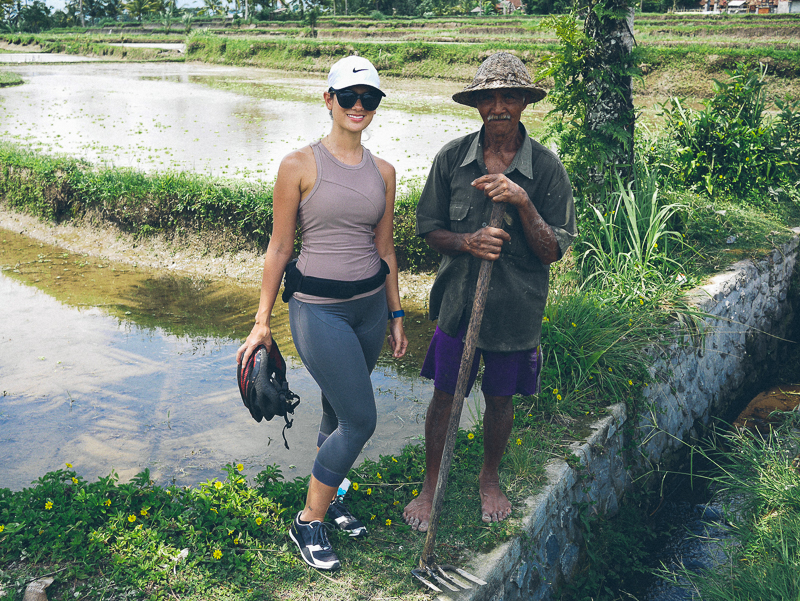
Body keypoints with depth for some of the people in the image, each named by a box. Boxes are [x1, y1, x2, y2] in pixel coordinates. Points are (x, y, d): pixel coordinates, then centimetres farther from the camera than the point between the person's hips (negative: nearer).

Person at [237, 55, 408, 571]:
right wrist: (262, 323, -4)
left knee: (339, 414, 15)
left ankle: (327, 497, 37)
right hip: (318, 309, -5)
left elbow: (385, 247, 13)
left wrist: (396, 316, 15)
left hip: (369, 304, 5)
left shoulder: (383, 171, 7)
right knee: (361, 420, -7)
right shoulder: (300, 165, -8)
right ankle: (309, 521, 13)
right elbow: (279, 248, -5)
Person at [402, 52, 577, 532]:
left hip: (515, 308, -1)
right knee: (444, 397, 12)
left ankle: (490, 479, 42)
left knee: (500, 399, 17)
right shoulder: (452, 158, -6)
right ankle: (431, 487, 32)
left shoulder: (546, 168, -10)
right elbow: (429, 227, 2)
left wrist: (523, 202, -26)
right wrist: (467, 242, -19)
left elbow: (553, 251, -11)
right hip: (458, 300, 1)